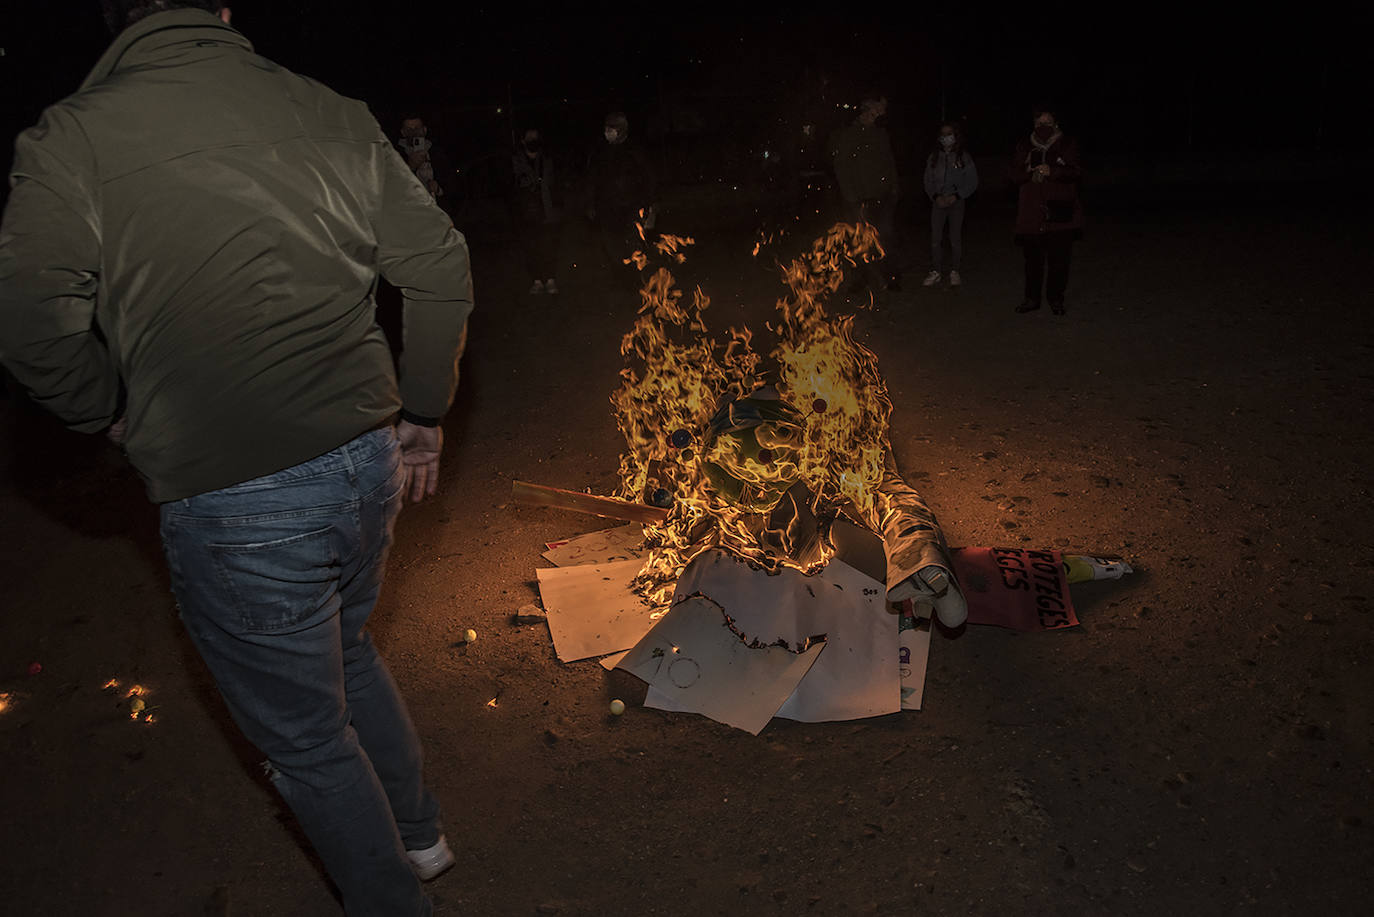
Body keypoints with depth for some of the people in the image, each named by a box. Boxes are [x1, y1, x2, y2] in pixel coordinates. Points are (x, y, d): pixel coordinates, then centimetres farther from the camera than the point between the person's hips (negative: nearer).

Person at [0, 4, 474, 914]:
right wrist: (424, 415, 13)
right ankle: (416, 832, 51)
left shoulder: (74, 139, -7)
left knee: (307, 741, 16)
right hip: (367, 463, 6)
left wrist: (111, 411, 8)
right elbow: (441, 267, 2)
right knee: (345, 647, 32)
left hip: (233, 507, -5)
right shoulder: (328, 113, 3)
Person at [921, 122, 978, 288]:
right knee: (935, 238, -2)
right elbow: (928, 180, 9)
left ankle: (954, 271, 9)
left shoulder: (963, 157, 1)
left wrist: (956, 196, -11)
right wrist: (935, 196, -8)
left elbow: (972, 182, 1)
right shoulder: (934, 157, 8)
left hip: (956, 201, -2)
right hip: (938, 202, 2)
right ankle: (935, 272, 4)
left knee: (955, 238, -1)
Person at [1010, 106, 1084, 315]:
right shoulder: (1024, 147, 12)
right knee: (1033, 259, 5)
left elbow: (1077, 173, -2)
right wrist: (1031, 173, -16)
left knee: (1059, 259, -1)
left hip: (1060, 213, -1)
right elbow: (1015, 175, 5)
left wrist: (1052, 171, -17)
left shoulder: (1067, 145, 7)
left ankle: (1056, 299, 11)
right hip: (1031, 214, 1)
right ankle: (1032, 298, 17)